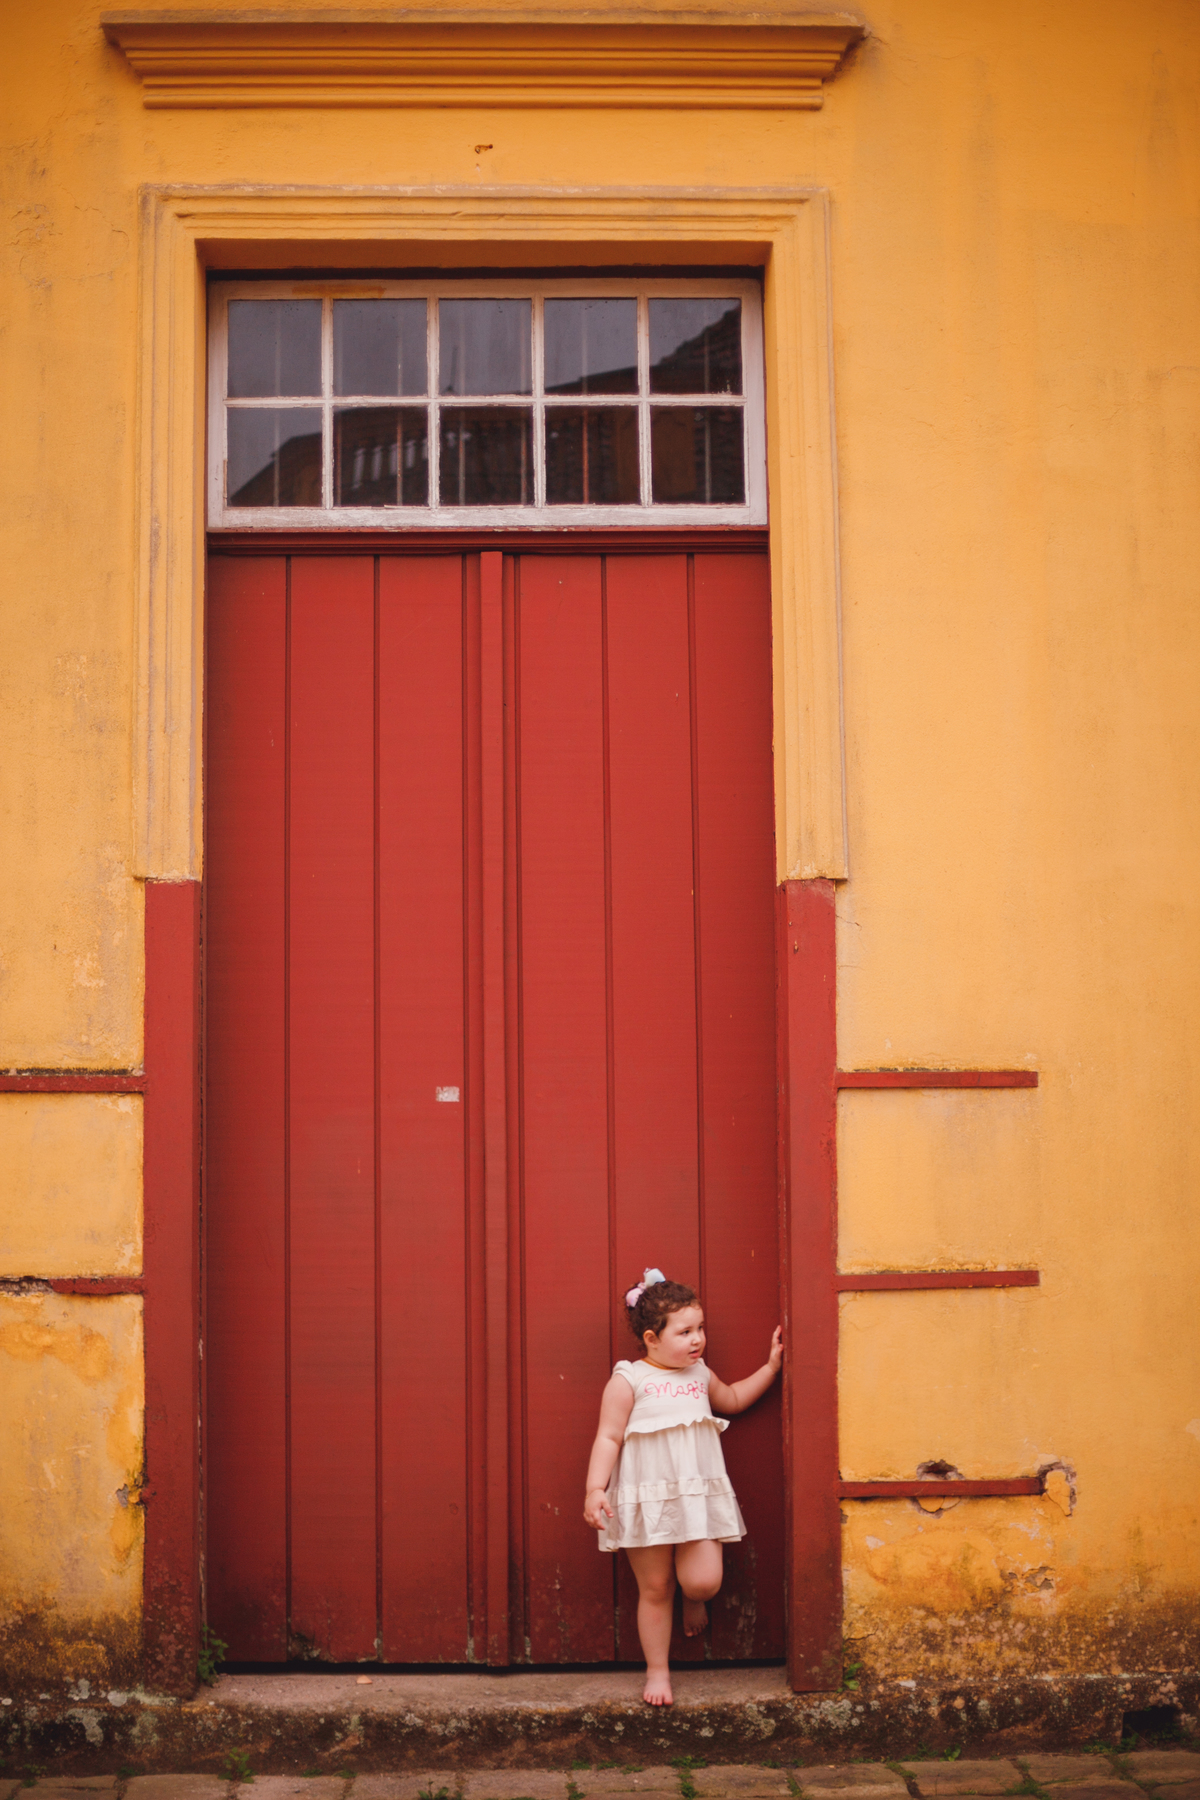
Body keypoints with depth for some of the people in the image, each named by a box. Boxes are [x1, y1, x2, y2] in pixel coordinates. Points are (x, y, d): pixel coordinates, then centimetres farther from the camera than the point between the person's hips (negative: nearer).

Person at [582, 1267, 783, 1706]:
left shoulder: (700, 1375, 13)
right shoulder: (628, 1381, -5)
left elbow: (733, 1399, 33)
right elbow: (608, 1438, -7)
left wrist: (770, 1367, 27)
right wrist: (595, 1488, -16)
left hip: (700, 1496, 4)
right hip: (647, 1500, -4)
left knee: (704, 1580, -12)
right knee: (655, 1589, 4)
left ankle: (693, 1600, 25)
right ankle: (657, 1671, 20)